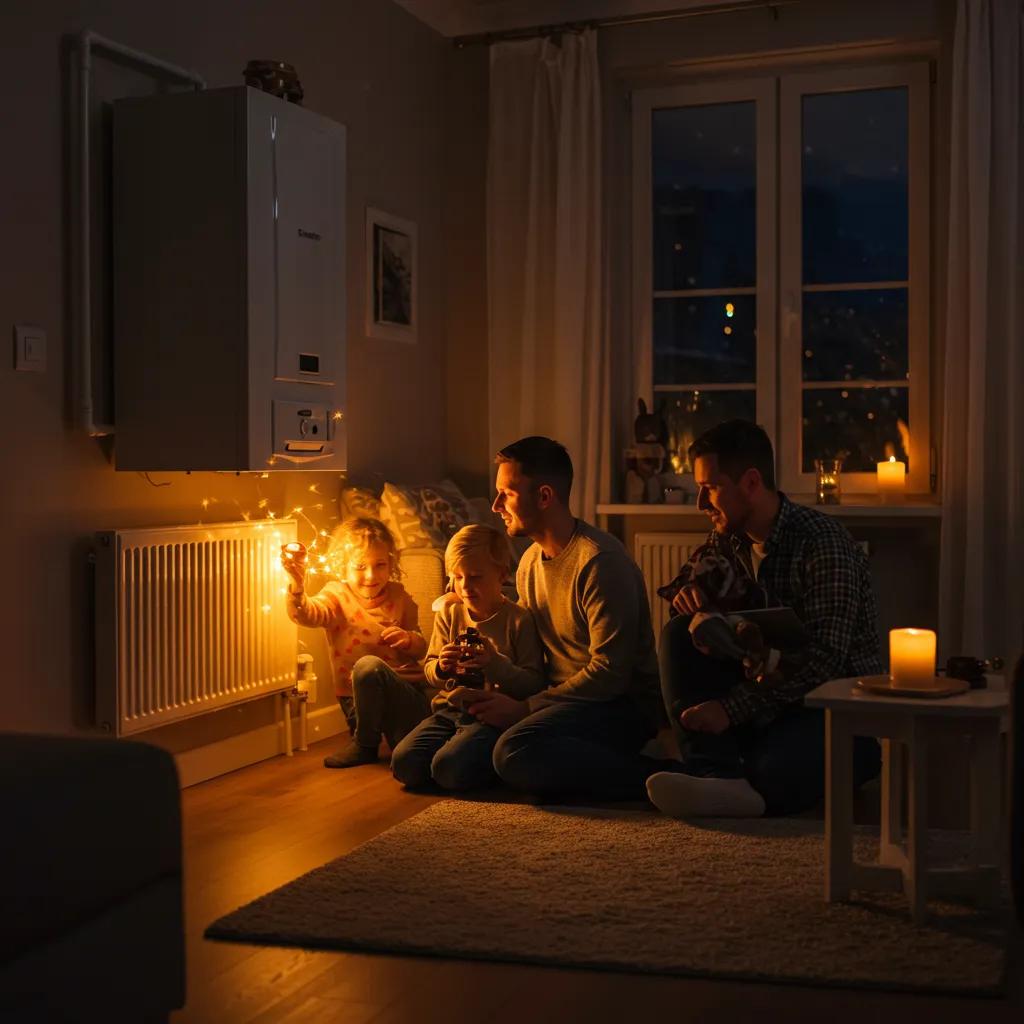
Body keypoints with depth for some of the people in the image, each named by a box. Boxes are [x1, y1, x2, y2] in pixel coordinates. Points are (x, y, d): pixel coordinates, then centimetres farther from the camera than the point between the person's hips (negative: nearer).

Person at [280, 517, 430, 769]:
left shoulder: (397, 595, 6)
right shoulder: (337, 595, -1)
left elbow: (420, 651, 15)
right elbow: (304, 614, -25)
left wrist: (409, 639, -10)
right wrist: (297, 581, -46)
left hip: (408, 693, 0)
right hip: (360, 701, 0)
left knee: (369, 665, -29)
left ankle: (364, 745, -11)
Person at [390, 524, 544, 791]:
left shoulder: (518, 619, -6)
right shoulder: (449, 613, 8)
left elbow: (533, 684, -9)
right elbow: (429, 672, 14)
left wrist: (496, 664, -24)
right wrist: (441, 668, -11)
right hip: (450, 709, 5)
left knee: (449, 769, -28)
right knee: (404, 763, -16)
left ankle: (496, 762, 3)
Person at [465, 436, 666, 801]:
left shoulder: (599, 561, -18)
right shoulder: (530, 561, 12)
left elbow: (610, 673, -22)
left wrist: (524, 709, -19)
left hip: (622, 704, -10)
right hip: (564, 698, 10)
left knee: (515, 751, -31)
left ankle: (654, 776, -21)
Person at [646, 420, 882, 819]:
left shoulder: (822, 543, -18)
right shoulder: (728, 539, 5)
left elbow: (825, 658, -25)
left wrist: (732, 708, -29)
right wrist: (688, 590, -8)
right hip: (762, 699, 8)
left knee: (773, 773, -40)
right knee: (680, 634, -14)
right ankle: (717, 775, -28)